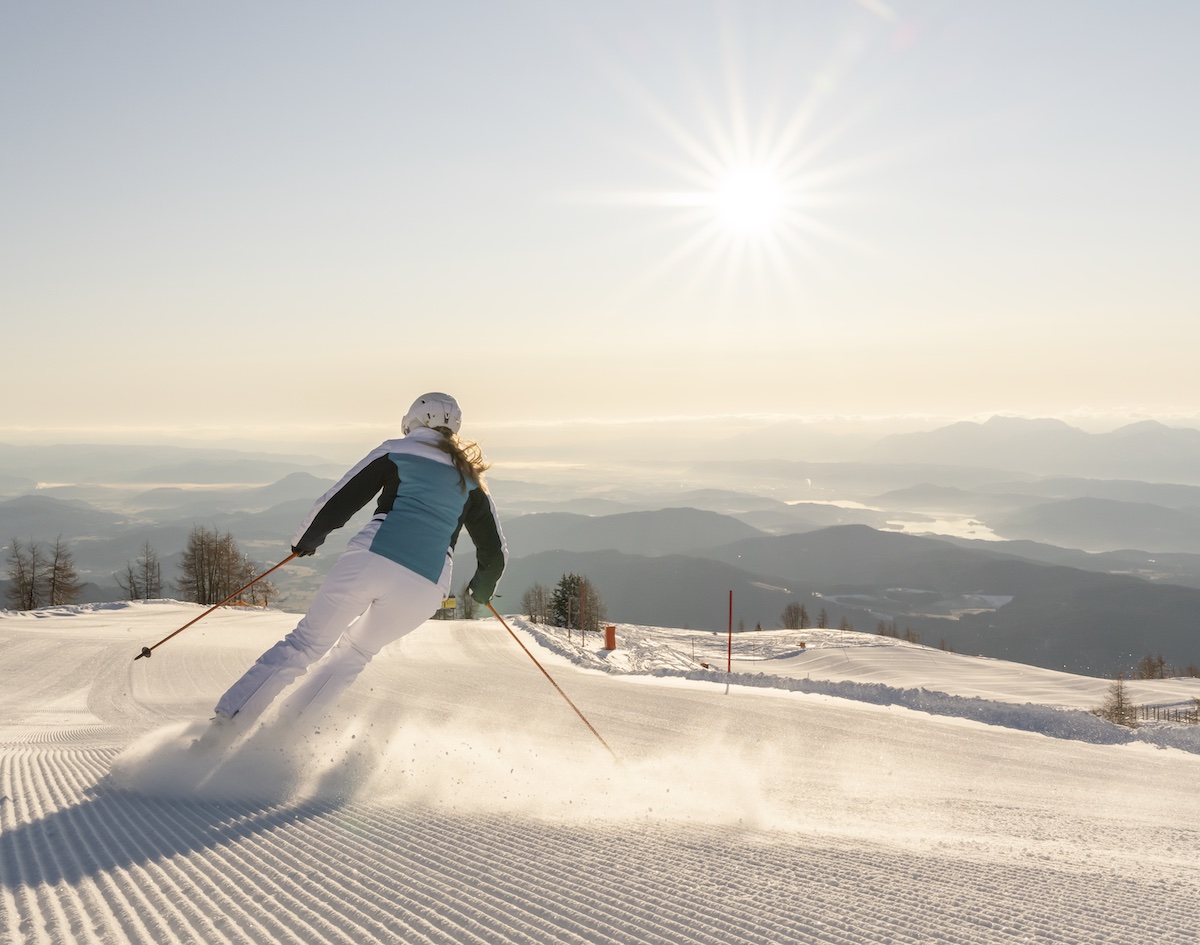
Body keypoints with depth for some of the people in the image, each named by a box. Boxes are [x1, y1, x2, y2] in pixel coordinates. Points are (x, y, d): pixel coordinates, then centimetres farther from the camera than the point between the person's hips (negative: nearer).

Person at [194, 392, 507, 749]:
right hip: (425, 588, 2)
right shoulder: (471, 479, 21)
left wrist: (305, 540, 26)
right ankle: (288, 726, 20)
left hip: (372, 557, -2)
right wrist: (482, 588, 42)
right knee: (355, 653, 25)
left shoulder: (395, 451, 14)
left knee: (306, 643, 12)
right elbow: (495, 552, 22)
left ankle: (228, 721, 6)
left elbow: (339, 500, 10)